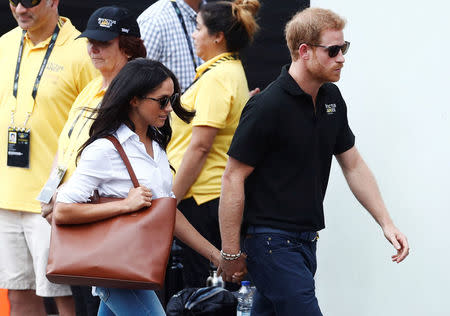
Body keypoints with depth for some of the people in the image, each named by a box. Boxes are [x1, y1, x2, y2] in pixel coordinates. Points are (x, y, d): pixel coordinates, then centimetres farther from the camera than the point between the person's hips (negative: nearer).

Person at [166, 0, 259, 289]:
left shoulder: (217, 77, -15)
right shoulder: (234, 72, 16)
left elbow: (200, 147, -19)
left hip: (201, 198, -10)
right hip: (219, 193, 10)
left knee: (198, 284, -6)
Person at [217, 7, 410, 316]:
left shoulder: (332, 98, 9)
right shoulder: (267, 107, -16)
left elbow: (353, 165, 17)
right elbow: (233, 178, -14)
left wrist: (386, 222, 9)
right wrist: (231, 253, -13)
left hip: (306, 240, 8)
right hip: (271, 240, -8)